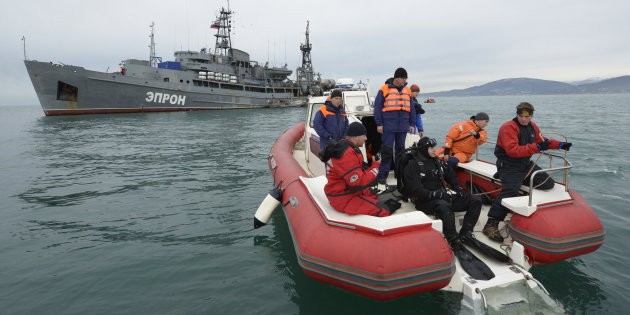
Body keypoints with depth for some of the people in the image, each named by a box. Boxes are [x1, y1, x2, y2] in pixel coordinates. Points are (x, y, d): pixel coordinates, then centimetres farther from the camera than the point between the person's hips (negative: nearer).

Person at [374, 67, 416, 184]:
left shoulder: (407, 91, 14)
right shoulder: (384, 89, -2)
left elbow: (411, 108, 19)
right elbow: (377, 107, -3)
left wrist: (412, 124, 15)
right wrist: (379, 124, -8)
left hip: (403, 126, 5)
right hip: (388, 126, -5)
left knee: (400, 149, 12)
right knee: (387, 150, -6)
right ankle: (382, 174, 0)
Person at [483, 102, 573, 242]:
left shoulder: (532, 126, 12)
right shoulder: (508, 127, -16)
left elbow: (542, 141, 27)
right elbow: (512, 151, -25)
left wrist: (559, 145, 13)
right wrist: (536, 147, -29)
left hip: (526, 164, 9)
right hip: (508, 166, -8)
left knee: (548, 183, 0)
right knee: (510, 191, -27)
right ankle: (490, 225, -25)